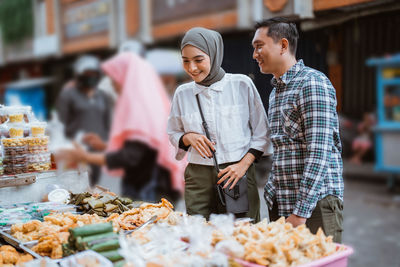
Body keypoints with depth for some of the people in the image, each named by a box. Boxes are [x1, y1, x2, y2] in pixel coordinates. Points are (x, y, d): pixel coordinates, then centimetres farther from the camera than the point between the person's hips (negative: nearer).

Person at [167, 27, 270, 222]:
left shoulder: (242, 85, 0)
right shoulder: (182, 93, 6)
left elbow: (262, 133, 5)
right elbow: (173, 133, 19)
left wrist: (243, 165, -7)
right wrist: (188, 137, -3)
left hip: (238, 177, -1)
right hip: (198, 179, 2)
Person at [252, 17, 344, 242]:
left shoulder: (312, 83, -12)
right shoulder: (276, 92, 17)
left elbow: (319, 152, -20)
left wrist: (301, 211, -21)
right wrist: (272, 194, 14)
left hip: (315, 204, -8)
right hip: (281, 205, 8)